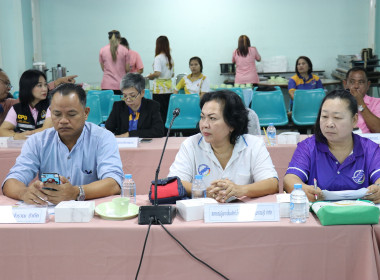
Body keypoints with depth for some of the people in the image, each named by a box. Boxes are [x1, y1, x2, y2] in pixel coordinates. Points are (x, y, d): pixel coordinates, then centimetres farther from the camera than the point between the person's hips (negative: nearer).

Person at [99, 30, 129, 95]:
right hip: (121, 85, -1)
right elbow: (127, 69, 3)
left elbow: (103, 68, 11)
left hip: (107, 85, 1)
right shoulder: (124, 50, -1)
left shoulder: (102, 50, 4)